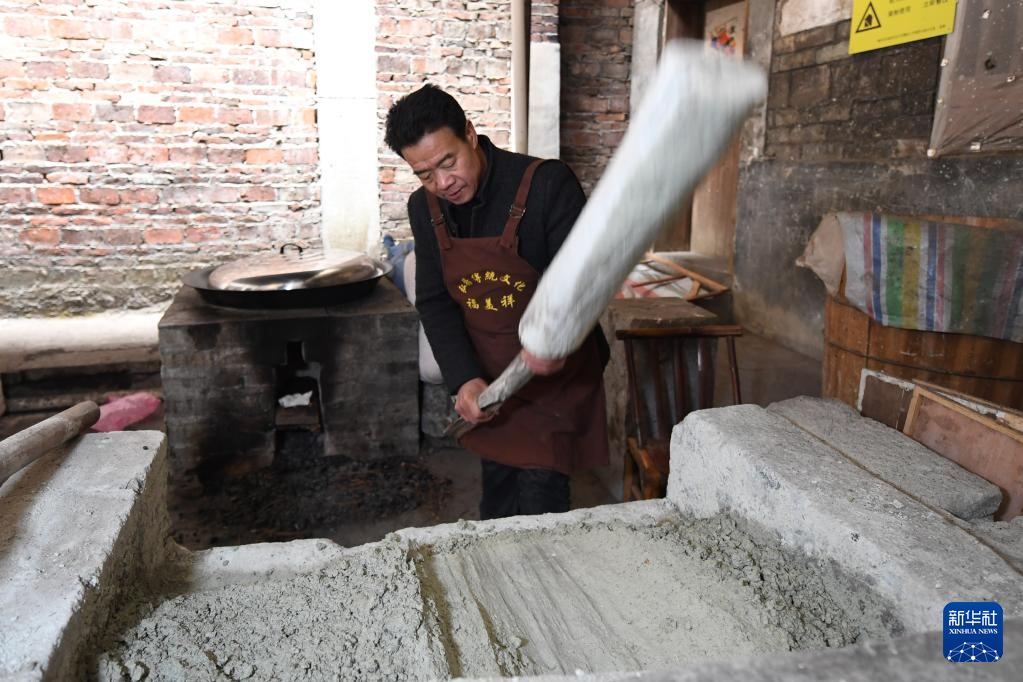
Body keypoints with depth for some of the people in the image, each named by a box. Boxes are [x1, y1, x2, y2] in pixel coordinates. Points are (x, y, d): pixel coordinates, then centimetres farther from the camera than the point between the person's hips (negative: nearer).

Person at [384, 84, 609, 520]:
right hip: (489, 383, 5)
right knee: (496, 499, 20)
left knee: (540, 506, -2)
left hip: (557, 377, -5)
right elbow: (434, 302, -2)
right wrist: (465, 379, -16)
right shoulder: (425, 208, -4)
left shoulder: (548, 184, -21)